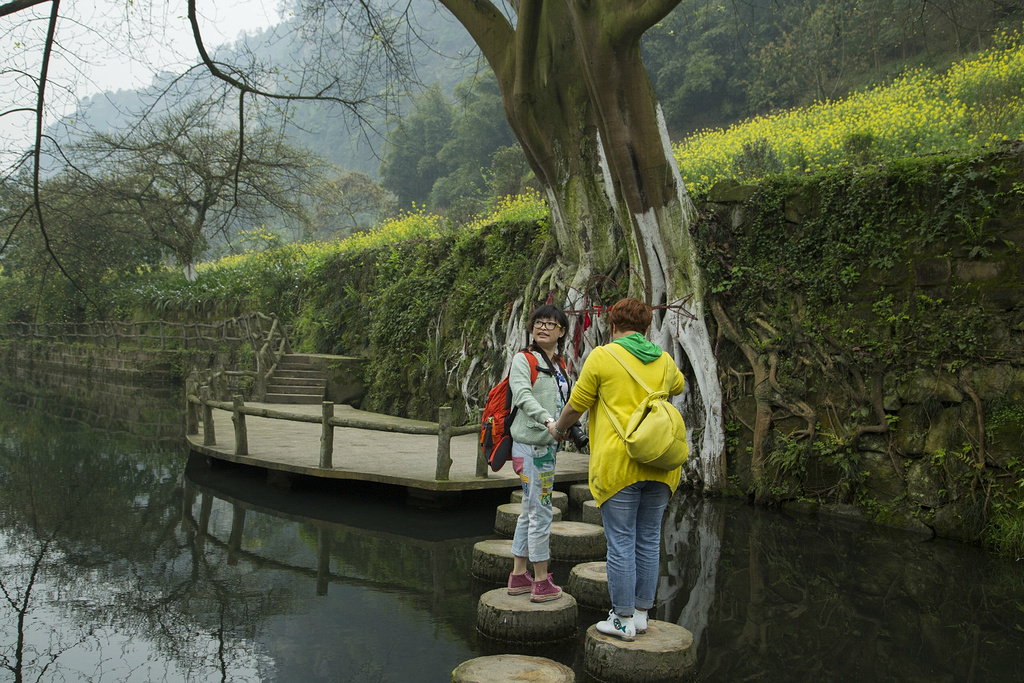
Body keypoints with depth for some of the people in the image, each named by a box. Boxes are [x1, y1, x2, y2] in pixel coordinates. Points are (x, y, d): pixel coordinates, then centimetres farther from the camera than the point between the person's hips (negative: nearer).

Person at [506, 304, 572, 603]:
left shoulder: (560, 365, 17)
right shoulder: (523, 359, -7)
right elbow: (523, 395, -22)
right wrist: (547, 420, -35)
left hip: (546, 444, 9)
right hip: (531, 443, -9)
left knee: (530, 511, 14)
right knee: (541, 511, -5)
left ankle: (518, 577, 23)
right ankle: (542, 583, 4)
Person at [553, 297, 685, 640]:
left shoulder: (602, 356, -3)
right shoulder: (664, 360, 12)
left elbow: (576, 405, 4)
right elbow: (678, 384, 35)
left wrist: (559, 429, 23)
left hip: (620, 463, -5)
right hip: (660, 463, 5)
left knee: (621, 543, 2)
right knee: (649, 540, 13)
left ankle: (623, 620, 9)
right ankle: (641, 613, 22)